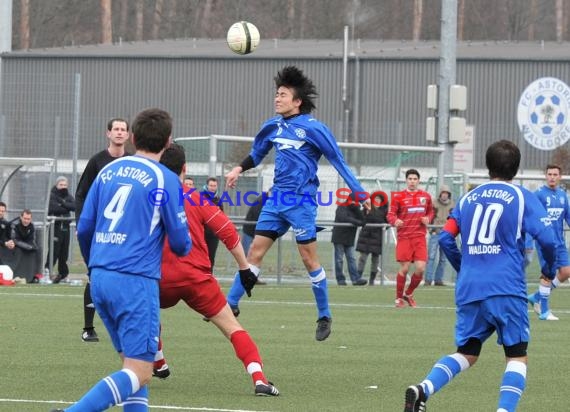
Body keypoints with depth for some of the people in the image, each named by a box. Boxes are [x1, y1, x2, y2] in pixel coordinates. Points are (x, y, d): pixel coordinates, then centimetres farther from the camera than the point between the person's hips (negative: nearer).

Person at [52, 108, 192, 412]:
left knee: (131, 362, 17)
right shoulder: (164, 179, -4)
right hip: (136, 282, -6)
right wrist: (183, 248, 23)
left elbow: (83, 229, 14)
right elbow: (180, 242, -2)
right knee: (140, 374, -7)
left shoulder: (108, 170, 12)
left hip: (100, 277, 6)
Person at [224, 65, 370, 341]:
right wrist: (239, 169, 9)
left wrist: (360, 193, -12)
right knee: (255, 251, 4)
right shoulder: (273, 127, 7)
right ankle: (231, 305, 8)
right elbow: (257, 153, 26)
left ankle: (324, 316, 9)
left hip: (301, 201, -6)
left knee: (309, 258, -2)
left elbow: (338, 161, -8)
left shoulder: (313, 128, -11)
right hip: (277, 198, 6)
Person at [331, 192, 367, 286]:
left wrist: (355, 208, -12)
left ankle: (356, 279, -10)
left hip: (349, 239, 5)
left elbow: (362, 219, 0)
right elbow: (344, 219, -20)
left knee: (352, 259, -2)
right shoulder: (341, 208, -3)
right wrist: (357, 222, -21)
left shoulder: (355, 209, 14)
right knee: (339, 259, -3)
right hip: (339, 237, -5)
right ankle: (340, 279, 1)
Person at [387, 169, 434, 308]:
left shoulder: (425, 196, 10)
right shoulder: (398, 196, 0)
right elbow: (390, 214, 0)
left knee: (421, 268, -7)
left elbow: (430, 212, 23)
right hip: (404, 237, -2)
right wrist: (395, 221, -23)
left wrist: (428, 219, 0)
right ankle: (399, 298, 13)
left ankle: (409, 294, 17)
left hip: (420, 237, 3)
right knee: (404, 268, -4)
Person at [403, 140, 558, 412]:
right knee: (517, 356, 5)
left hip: (468, 290, 4)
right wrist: (549, 268, 11)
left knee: (466, 353, 14)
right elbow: (547, 237, -8)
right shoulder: (522, 198, 2)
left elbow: (446, 237, 10)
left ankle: (423, 389, -10)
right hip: (507, 289, -4)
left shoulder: (468, 198, 14)